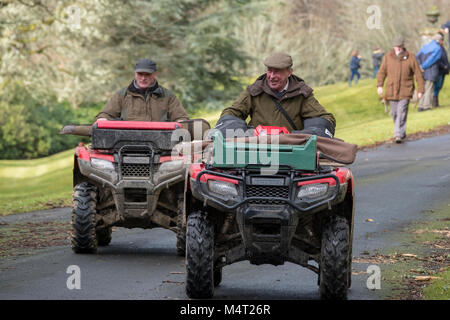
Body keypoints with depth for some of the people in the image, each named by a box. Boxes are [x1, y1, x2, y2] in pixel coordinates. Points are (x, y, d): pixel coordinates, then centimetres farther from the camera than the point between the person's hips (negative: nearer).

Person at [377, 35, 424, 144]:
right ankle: (402, 132, 28)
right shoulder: (388, 57, 1)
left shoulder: (410, 57, -4)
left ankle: (399, 135, -13)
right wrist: (379, 85, -5)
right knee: (394, 113, 9)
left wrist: (420, 90, -2)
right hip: (391, 90, 3)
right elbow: (382, 72, 7)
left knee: (401, 112, -12)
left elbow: (418, 74, 0)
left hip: (405, 91, -3)